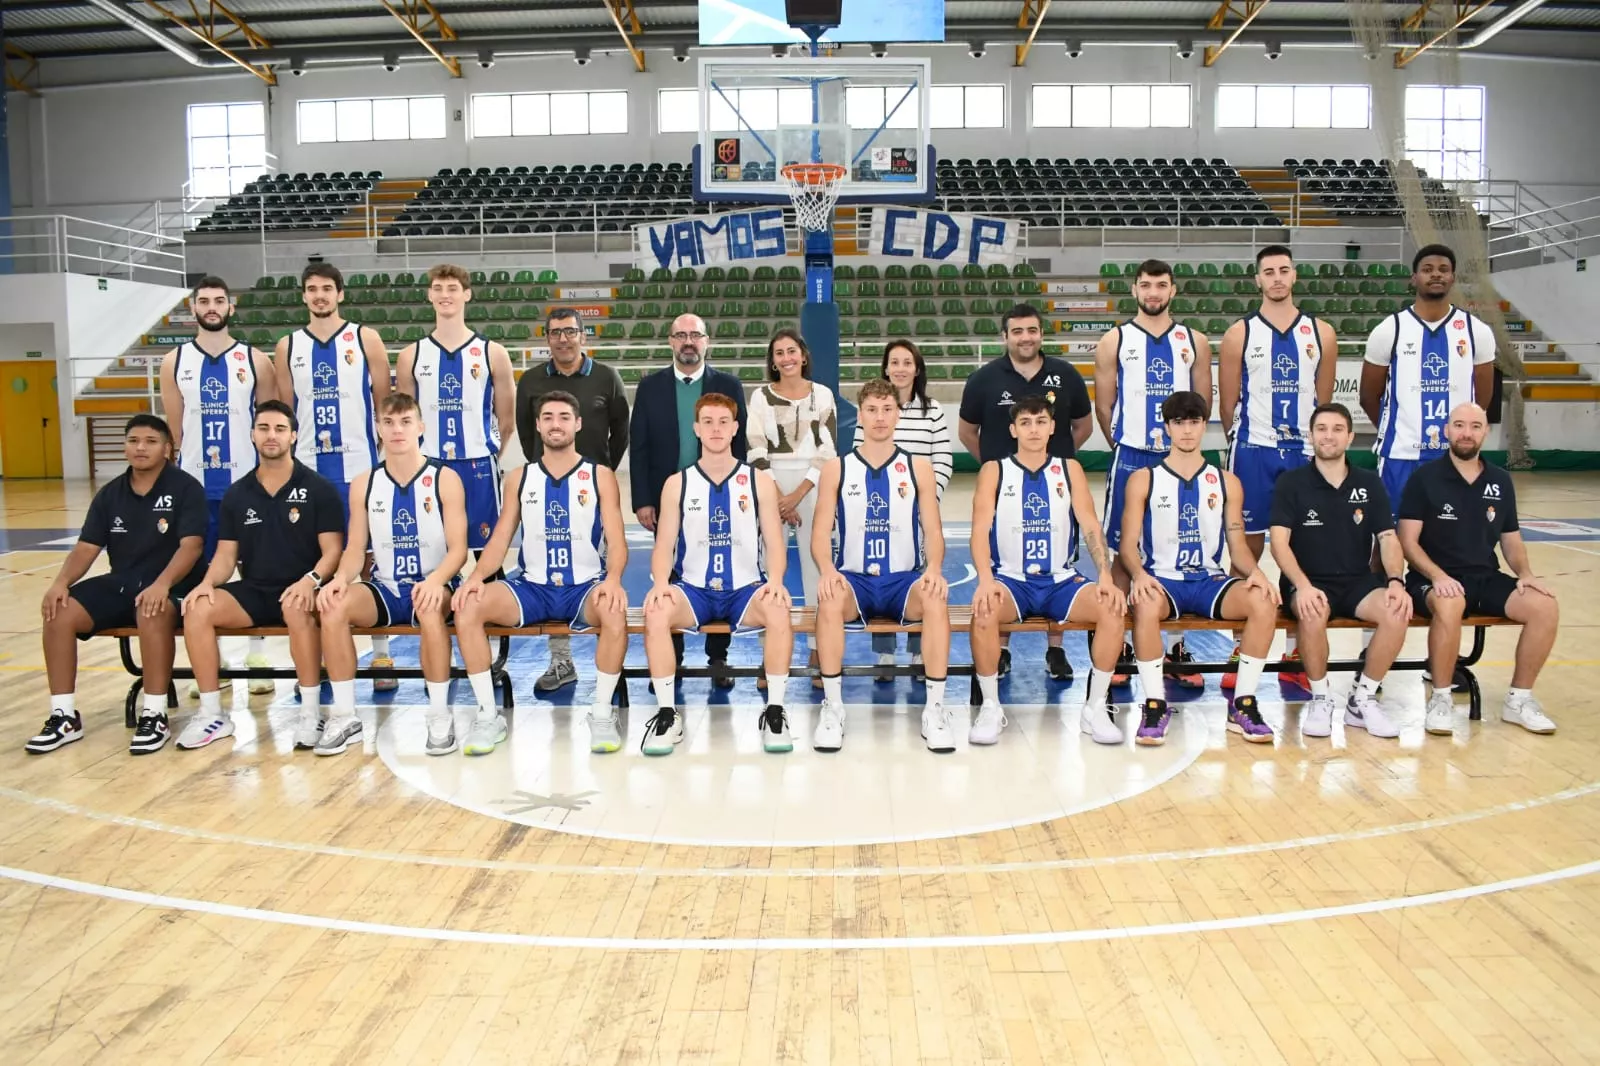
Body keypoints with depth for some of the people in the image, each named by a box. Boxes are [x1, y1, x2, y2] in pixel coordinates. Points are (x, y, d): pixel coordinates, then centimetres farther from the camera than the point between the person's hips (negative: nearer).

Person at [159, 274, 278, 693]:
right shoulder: (175, 362, 6)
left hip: (247, 481, -1)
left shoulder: (255, 360, 2)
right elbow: (173, 430, 8)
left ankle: (258, 654, 13)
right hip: (194, 484, 2)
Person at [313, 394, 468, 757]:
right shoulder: (364, 484, 6)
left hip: (431, 585, -3)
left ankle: (440, 716, -26)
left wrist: (436, 580, -31)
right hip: (384, 588, 4)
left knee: (431, 608, -38)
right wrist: (342, 577, -19)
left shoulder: (445, 479, -4)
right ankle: (345, 717, -16)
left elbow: (458, 548, -10)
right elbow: (356, 548, 5)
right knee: (332, 604, -26)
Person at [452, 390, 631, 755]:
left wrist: (613, 579, -26)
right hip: (532, 587, 3)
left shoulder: (601, 476, 3)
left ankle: (602, 713, -17)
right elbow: (500, 539, 7)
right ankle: (488, 715, -14)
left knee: (616, 613, -36)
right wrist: (477, 576, -14)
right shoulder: (520, 478, 10)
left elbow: (616, 541, -4)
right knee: (467, 607, -23)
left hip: (585, 587, -2)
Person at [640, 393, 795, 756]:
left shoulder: (760, 481, 5)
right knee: (656, 613, -31)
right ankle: (667, 713, -19)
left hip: (746, 589, 0)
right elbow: (664, 546, 2)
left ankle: (775, 711, -19)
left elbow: (775, 543, 1)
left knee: (779, 612, -33)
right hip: (693, 589, 1)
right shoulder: (677, 484, 6)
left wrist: (775, 581, -20)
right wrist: (660, 583, -19)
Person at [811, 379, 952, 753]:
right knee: (829, 601, -35)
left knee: (936, 599, -33)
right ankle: (833, 706, -23)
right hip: (854, 579, 0)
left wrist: (933, 568, -18)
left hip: (904, 580, 1)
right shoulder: (836, 468, 7)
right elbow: (821, 533, 2)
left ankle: (934, 708, -24)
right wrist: (827, 570, -20)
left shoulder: (919, 468, 9)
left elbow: (933, 531, 3)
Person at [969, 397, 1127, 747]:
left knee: (1112, 607, -24)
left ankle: (1096, 708, -11)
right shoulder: (994, 471, 4)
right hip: (1011, 580, -2)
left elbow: (1090, 525, 1)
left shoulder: (1070, 469, 10)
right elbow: (980, 529, -7)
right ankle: (991, 707, -17)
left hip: (1061, 581, 2)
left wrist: (1105, 576, -14)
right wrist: (986, 580, -24)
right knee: (983, 611, -34)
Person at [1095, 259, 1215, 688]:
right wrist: (1125, 443, 5)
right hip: (1131, 459, -2)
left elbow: (1204, 401, 11)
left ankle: (1177, 650, 15)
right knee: (1125, 552, 2)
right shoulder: (1114, 341, 2)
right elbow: (1103, 404, 4)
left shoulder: (1194, 341, 8)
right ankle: (1119, 647, 11)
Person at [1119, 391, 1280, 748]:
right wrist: (1138, 574, -22)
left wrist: (1255, 571, -12)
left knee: (1264, 601, -27)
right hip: (1161, 579, -3)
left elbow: (1237, 544, 10)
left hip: (1210, 580, 3)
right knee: (1146, 605, -38)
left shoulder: (1226, 482, 12)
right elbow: (1128, 545, 0)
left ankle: (1243, 705, -15)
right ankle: (1155, 705, -25)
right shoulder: (1143, 479, 5)